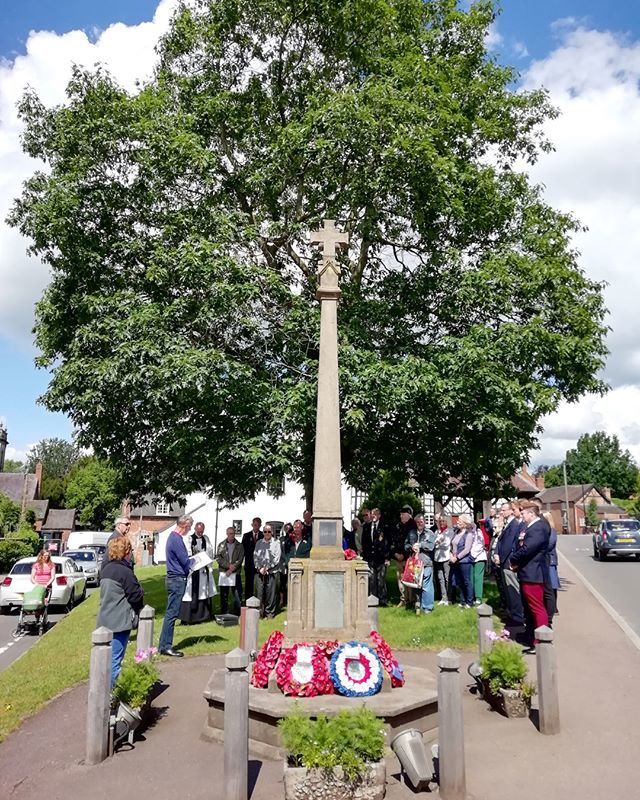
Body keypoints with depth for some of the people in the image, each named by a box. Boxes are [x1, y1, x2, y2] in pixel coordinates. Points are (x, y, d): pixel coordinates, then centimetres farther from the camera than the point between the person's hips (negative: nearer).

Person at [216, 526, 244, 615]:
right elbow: (218, 558, -2)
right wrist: (228, 565, -13)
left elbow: (240, 559, -1)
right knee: (224, 595, 7)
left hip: (236, 574, -1)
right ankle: (224, 614, 16)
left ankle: (238, 614, 5)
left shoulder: (239, 546, 5)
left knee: (238, 595, -3)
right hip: (223, 573, 1)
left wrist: (232, 568, -13)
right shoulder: (221, 545, 6)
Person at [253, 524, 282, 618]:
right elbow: (255, 556, 10)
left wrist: (267, 568, -6)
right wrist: (259, 568, -3)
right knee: (260, 591, -1)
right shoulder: (259, 543, 12)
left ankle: (270, 612, 8)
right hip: (260, 571, 2)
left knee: (271, 592, -2)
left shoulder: (276, 543, 2)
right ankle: (261, 611, 9)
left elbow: (277, 558, -3)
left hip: (272, 571, -2)